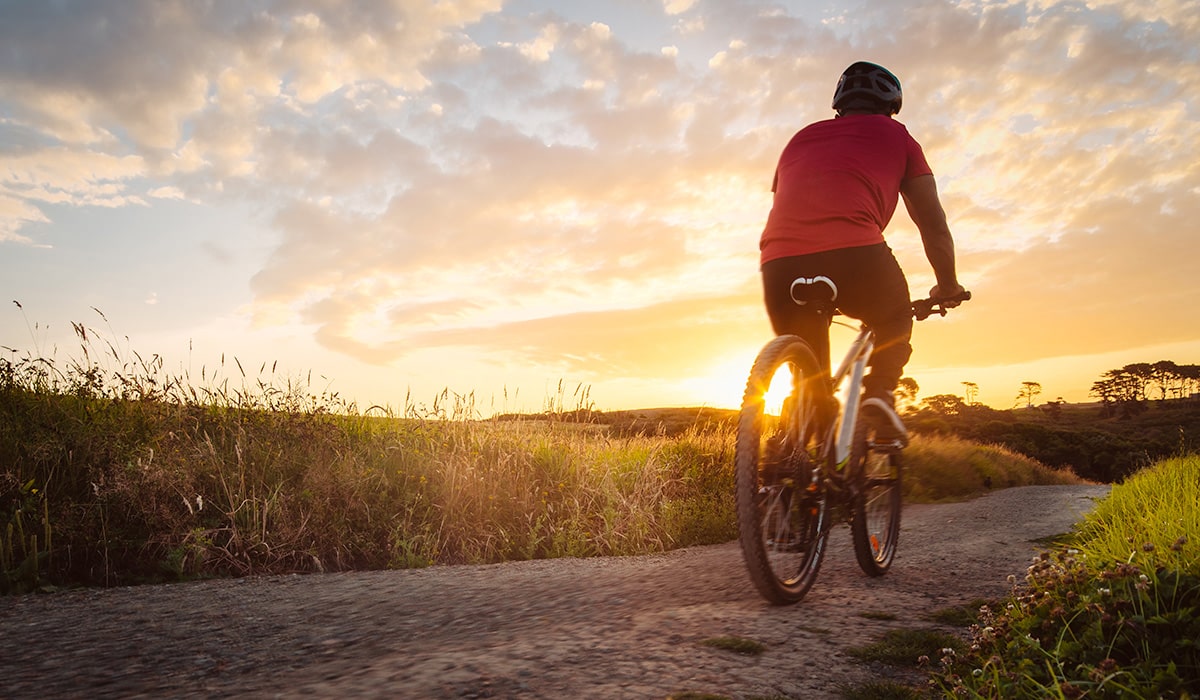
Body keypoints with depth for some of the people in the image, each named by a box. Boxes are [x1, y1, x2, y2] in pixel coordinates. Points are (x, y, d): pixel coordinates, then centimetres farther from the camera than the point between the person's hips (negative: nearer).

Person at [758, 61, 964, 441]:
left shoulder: (801, 138, 34)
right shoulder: (895, 135, 24)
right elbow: (934, 224, 25)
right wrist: (948, 286, 38)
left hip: (779, 265, 3)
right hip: (853, 253, -3)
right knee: (894, 321, 29)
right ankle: (879, 391, 7)